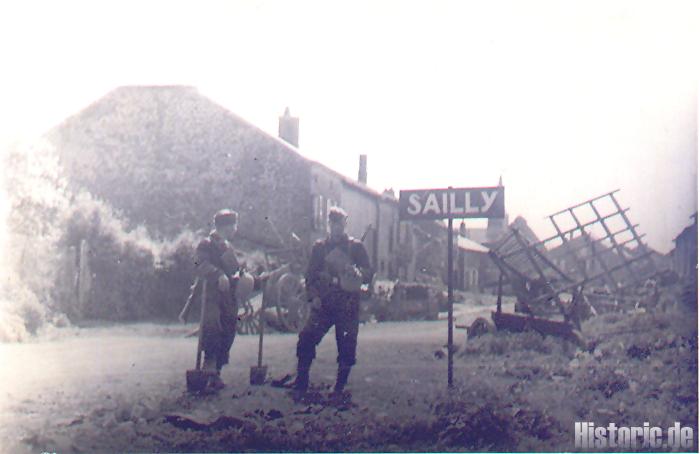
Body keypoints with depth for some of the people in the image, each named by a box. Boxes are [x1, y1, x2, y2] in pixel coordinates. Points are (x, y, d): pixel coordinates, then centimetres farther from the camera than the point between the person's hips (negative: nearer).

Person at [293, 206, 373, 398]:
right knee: (306, 339, -12)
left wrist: (357, 273, -18)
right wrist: (313, 296, -4)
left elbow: (368, 274, 5)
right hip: (323, 303, 1)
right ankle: (301, 384, -3)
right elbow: (311, 274, 12)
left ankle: (339, 388, 11)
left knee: (347, 347, -2)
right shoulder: (319, 247, 14)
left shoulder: (356, 247, 9)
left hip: (348, 305, -1)